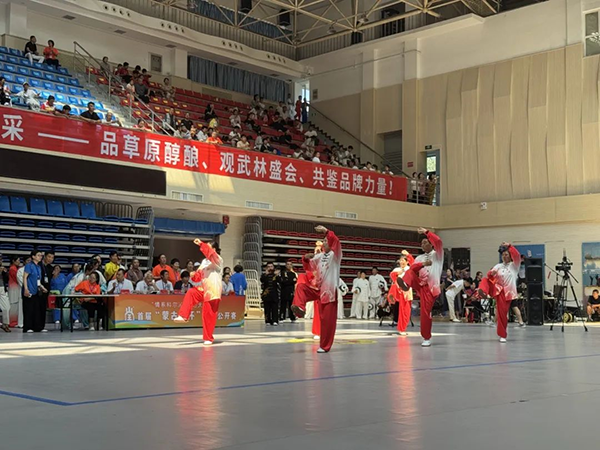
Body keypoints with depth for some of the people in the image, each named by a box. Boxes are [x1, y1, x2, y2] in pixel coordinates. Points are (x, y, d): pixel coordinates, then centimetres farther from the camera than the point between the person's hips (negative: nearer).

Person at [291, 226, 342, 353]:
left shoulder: (335, 254, -5)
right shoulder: (320, 256, 12)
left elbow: (336, 241, -24)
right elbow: (308, 267, 16)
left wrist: (325, 230, -29)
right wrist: (306, 258, -3)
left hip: (329, 291, -6)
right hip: (317, 289, 6)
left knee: (327, 319, -4)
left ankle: (325, 346, 4)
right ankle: (300, 308, -29)